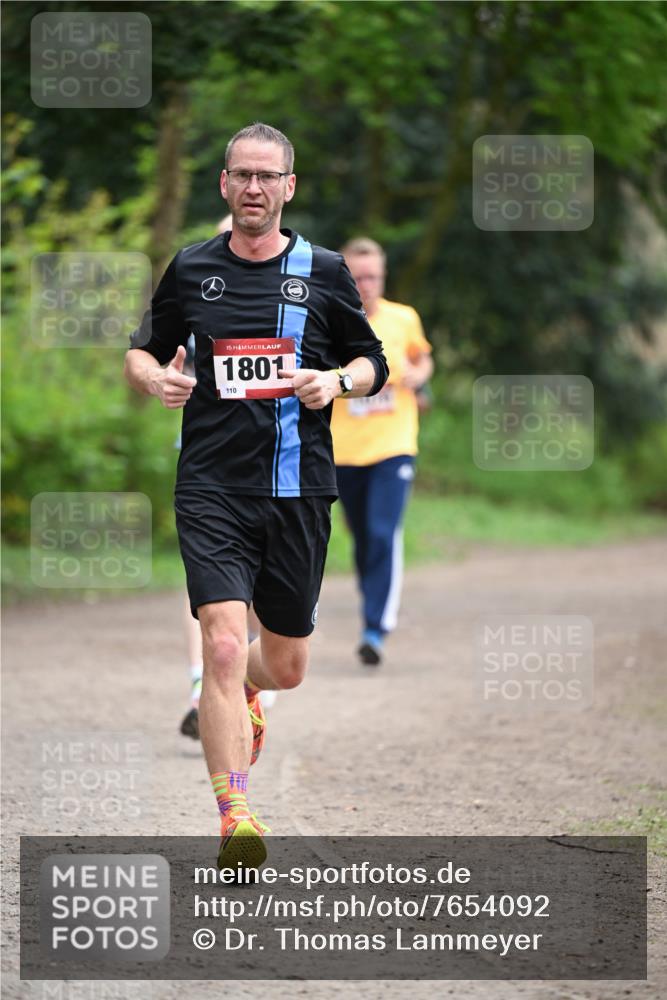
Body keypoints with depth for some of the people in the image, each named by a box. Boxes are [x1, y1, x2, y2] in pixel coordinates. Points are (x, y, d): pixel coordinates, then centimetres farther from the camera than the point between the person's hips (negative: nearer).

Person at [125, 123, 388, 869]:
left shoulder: (324, 272, 6)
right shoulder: (190, 269, 6)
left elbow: (372, 362, 13)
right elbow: (142, 352, 18)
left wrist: (337, 381, -9)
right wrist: (157, 378, -5)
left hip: (298, 489, 1)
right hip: (211, 488, -1)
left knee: (286, 663, 11)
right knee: (223, 641, -18)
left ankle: (243, 692, 49)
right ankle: (234, 815, -18)